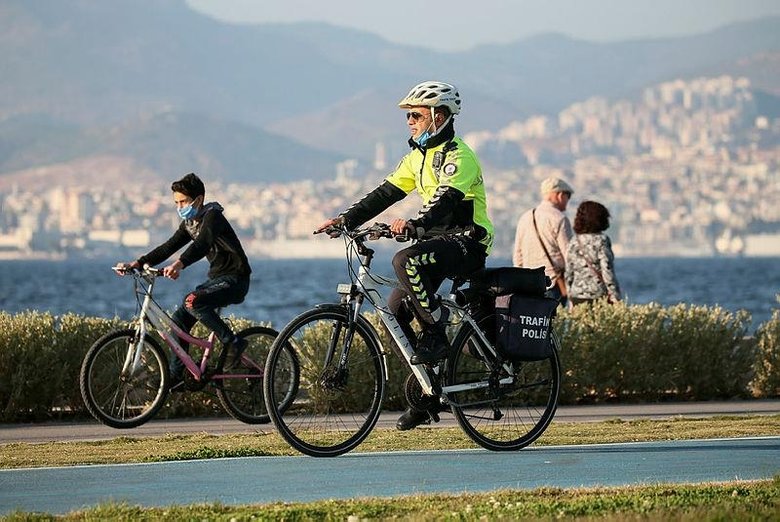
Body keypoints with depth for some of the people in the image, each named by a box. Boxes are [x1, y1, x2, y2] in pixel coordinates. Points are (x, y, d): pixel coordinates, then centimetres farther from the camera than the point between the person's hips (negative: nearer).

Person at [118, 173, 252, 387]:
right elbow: (169, 247, 8)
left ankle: (233, 342, -18)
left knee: (193, 302, -31)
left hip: (234, 279, -9)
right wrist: (138, 263, -5)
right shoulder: (189, 223, 11)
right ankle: (174, 377, 7)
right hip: (216, 278, 9)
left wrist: (179, 264, -52)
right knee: (178, 320, 0)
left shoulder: (212, 216, -17)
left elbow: (202, 244, -35)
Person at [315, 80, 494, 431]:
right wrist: (345, 220, 1)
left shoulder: (457, 155, -14)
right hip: (438, 240, 9)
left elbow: (447, 199, -30)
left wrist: (414, 225, -47)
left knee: (405, 261, -34)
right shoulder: (419, 156, 14)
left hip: (466, 242, -9)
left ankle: (436, 335, -19)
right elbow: (386, 193, 12)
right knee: (396, 308, -2)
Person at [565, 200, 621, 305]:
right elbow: (607, 270, -11)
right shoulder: (601, 240, -7)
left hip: (577, 296, 5)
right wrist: (615, 297, -7)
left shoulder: (574, 243, 7)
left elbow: (569, 273, 10)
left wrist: (572, 299, 18)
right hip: (599, 295, -5)